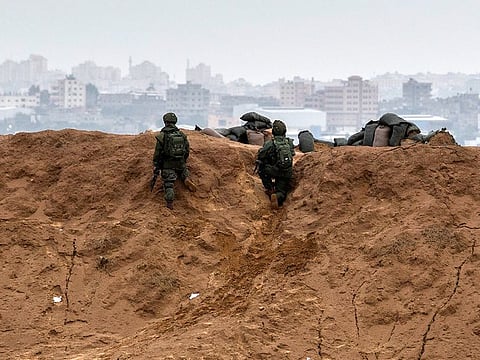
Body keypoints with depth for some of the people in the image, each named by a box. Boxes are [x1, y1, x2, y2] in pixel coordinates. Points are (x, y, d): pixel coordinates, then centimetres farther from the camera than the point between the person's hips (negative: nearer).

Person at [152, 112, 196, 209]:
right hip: (180, 163, 3)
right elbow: (187, 151, 11)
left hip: (167, 165, -3)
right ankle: (186, 179, 4)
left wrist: (156, 168, -2)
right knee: (184, 169, 33)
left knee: (168, 184, 0)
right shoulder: (182, 135, 2)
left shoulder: (162, 136, -10)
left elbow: (157, 154, -8)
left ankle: (170, 204, -10)